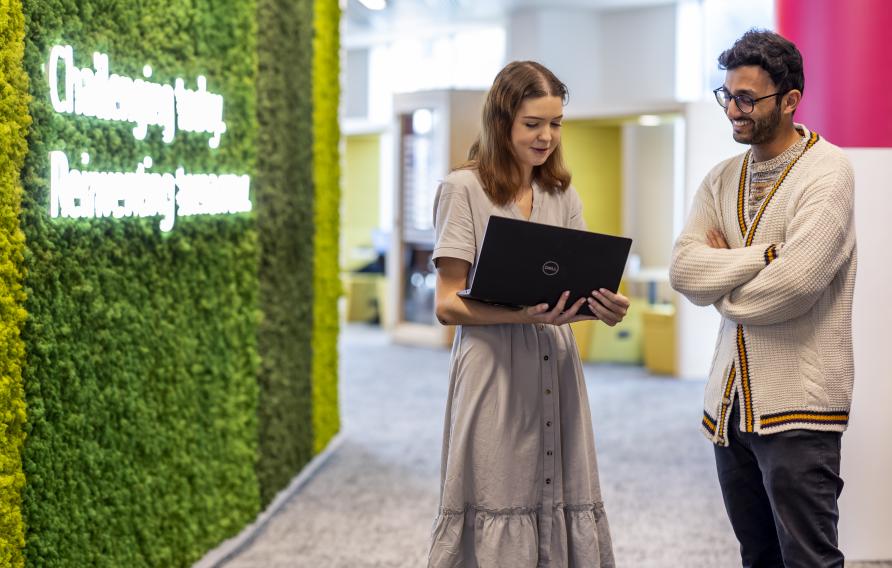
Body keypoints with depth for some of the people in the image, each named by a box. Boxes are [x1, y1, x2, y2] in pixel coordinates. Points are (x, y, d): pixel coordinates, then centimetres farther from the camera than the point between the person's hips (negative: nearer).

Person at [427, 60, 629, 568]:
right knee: (497, 513, -4)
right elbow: (448, 305, -7)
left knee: (562, 503, 4)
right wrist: (525, 314, -22)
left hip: (556, 371, 5)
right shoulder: (464, 189, -4)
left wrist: (604, 308, -12)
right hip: (494, 375, -5)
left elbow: (579, 292, 12)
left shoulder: (563, 196, 13)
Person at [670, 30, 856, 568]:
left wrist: (722, 287, -3)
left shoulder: (827, 171, -8)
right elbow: (684, 270, -1)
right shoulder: (724, 179, 12)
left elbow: (795, 281, -20)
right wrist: (766, 254, -13)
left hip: (797, 402, -7)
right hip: (731, 399, 7)